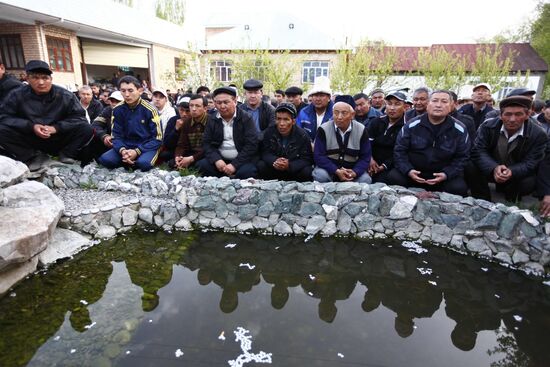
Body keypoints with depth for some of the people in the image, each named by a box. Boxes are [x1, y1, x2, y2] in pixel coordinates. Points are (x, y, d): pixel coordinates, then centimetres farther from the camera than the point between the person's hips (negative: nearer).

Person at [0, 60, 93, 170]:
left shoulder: (65, 95, -7)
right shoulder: (17, 95, -5)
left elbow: (79, 116, -9)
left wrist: (56, 127, -23)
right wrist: (31, 126, -22)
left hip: (59, 141, 0)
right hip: (30, 142, 1)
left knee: (86, 129, -22)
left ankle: (66, 154, -1)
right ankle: (35, 156, -7)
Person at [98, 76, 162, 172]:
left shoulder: (150, 109, -13)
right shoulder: (117, 110, 0)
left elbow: (157, 138, -11)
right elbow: (116, 136, 4)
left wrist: (137, 151, -23)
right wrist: (122, 150, -20)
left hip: (147, 147, -4)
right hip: (126, 146, 4)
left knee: (143, 163, -36)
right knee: (104, 159, -21)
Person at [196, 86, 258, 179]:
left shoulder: (246, 118, -4)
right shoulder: (212, 120, 8)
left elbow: (251, 145, -12)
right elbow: (206, 143, 5)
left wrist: (235, 164, -20)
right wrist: (216, 159, -15)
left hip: (242, 160, -3)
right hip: (220, 160, 4)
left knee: (246, 172, -33)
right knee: (202, 165, -20)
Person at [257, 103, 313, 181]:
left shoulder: (303, 136, -13)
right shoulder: (269, 132, -5)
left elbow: (307, 160, -15)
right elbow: (265, 153, -8)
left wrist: (289, 165, -35)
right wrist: (274, 161, -33)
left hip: (295, 169, -1)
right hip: (274, 169, 2)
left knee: (307, 171, -29)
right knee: (260, 166, -23)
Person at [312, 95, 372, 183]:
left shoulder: (361, 130, -5)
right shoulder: (323, 129, -10)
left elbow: (365, 157, -4)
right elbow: (318, 156, -14)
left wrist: (355, 172, -24)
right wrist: (336, 171, -26)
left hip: (352, 170, 2)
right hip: (329, 169, -1)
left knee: (365, 179, -24)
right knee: (320, 175, -32)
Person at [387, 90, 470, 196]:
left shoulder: (460, 130, -2)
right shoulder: (411, 126, -4)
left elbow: (462, 157, 1)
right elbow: (399, 151, -2)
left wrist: (446, 174, -15)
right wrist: (408, 170, -17)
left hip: (444, 176, 1)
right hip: (413, 173, 0)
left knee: (459, 188, -25)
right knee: (393, 177, -25)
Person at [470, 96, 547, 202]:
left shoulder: (539, 135, -14)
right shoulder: (488, 126, -13)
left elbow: (530, 164, -18)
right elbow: (478, 151, -21)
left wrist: (511, 172, -41)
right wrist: (494, 168, -40)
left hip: (517, 175, 0)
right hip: (490, 170, 0)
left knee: (529, 183, -30)